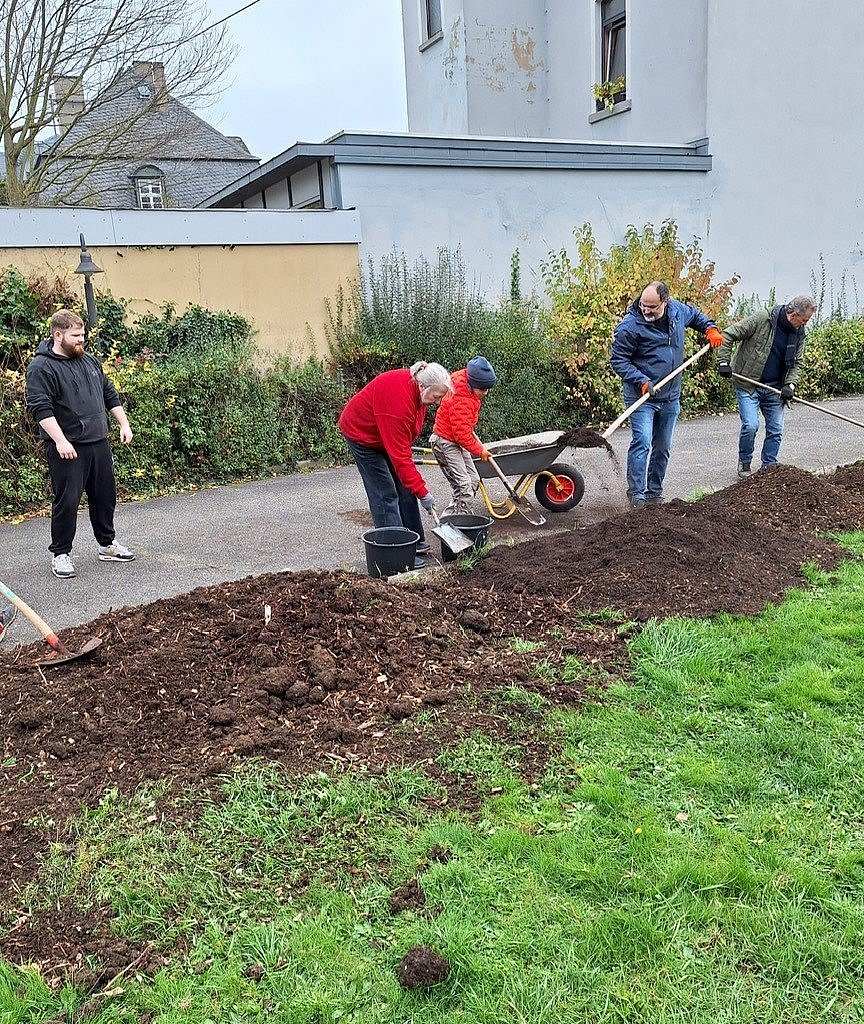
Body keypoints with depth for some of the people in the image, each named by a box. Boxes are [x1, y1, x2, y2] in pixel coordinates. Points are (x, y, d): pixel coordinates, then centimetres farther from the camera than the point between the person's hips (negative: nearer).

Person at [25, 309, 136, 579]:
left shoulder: (90, 361, 14)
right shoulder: (41, 367, -9)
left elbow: (109, 394, 22)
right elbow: (41, 408, -17)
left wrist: (124, 424, 15)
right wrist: (60, 441, -25)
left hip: (99, 444, 7)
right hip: (67, 449, -7)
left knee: (105, 496, 14)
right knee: (67, 501, -3)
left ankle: (107, 544, 29)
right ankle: (60, 554, 10)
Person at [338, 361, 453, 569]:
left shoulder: (417, 388, -13)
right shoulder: (398, 399, -39)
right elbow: (399, 457, -37)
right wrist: (422, 492, -33)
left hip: (387, 434, 9)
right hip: (362, 434, -9)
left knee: (404, 487, 8)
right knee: (385, 493, -11)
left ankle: (415, 542, 17)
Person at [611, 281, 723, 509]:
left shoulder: (678, 310, 2)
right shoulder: (630, 326, -16)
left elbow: (695, 315, 27)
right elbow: (618, 361, -14)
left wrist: (710, 328, 11)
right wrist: (642, 381, -23)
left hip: (670, 397, 6)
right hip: (641, 396, -6)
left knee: (663, 447, 12)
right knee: (642, 442, -17)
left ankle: (654, 492, 24)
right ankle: (636, 493, -10)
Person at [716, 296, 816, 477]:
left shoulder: (799, 333, 5)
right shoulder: (762, 319, -13)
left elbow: (796, 363, 12)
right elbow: (728, 335, -10)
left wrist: (790, 385, -5)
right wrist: (723, 362, -17)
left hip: (774, 388, 6)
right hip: (748, 384, -6)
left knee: (776, 430, 4)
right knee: (750, 426, -14)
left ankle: (768, 468, 19)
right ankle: (744, 463, 10)